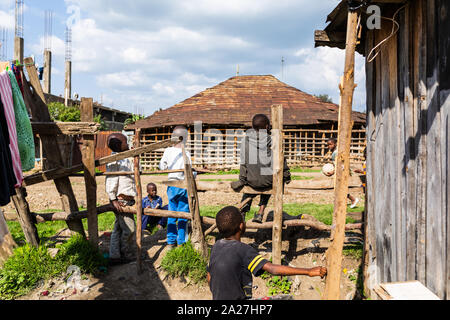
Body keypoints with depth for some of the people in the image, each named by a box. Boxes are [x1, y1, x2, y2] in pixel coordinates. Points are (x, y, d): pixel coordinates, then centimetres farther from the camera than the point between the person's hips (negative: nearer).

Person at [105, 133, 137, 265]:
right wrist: (114, 200, -18)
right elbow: (110, 181, -15)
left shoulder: (127, 159, 18)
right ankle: (126, 256, 7)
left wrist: (134, 197, 25)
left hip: (128, 199, 9)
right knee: (129, 228, -6)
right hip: (120, 200, -9)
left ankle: (115, 256, 16)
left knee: (119, 228, 11)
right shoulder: (113, 160, -11)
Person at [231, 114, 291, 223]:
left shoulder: (246, 139, 0)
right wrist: (286, 175, 13)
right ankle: (260, 212, 24)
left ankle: (242, 212, 17)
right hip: (269, 180, -1)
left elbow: (243, 162, 1)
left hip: (252, 180, 1)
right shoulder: (271, 140, -4)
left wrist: (242, 180, 7)